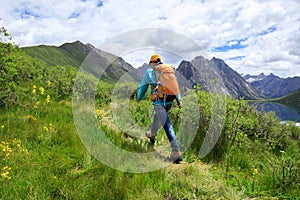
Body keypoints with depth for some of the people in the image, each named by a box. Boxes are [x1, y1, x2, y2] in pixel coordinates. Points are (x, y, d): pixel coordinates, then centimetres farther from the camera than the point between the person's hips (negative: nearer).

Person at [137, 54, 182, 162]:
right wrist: (179, 99, 4)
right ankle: (152, 134, 52)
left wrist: (139, 98, 27)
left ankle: (176, 152, -11)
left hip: (159, 102, -6)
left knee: (167, 126, -8)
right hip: (170, 101, 6)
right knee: (157, 115, 31)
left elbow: (143, 87, 11)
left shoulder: (149, 72, 5)